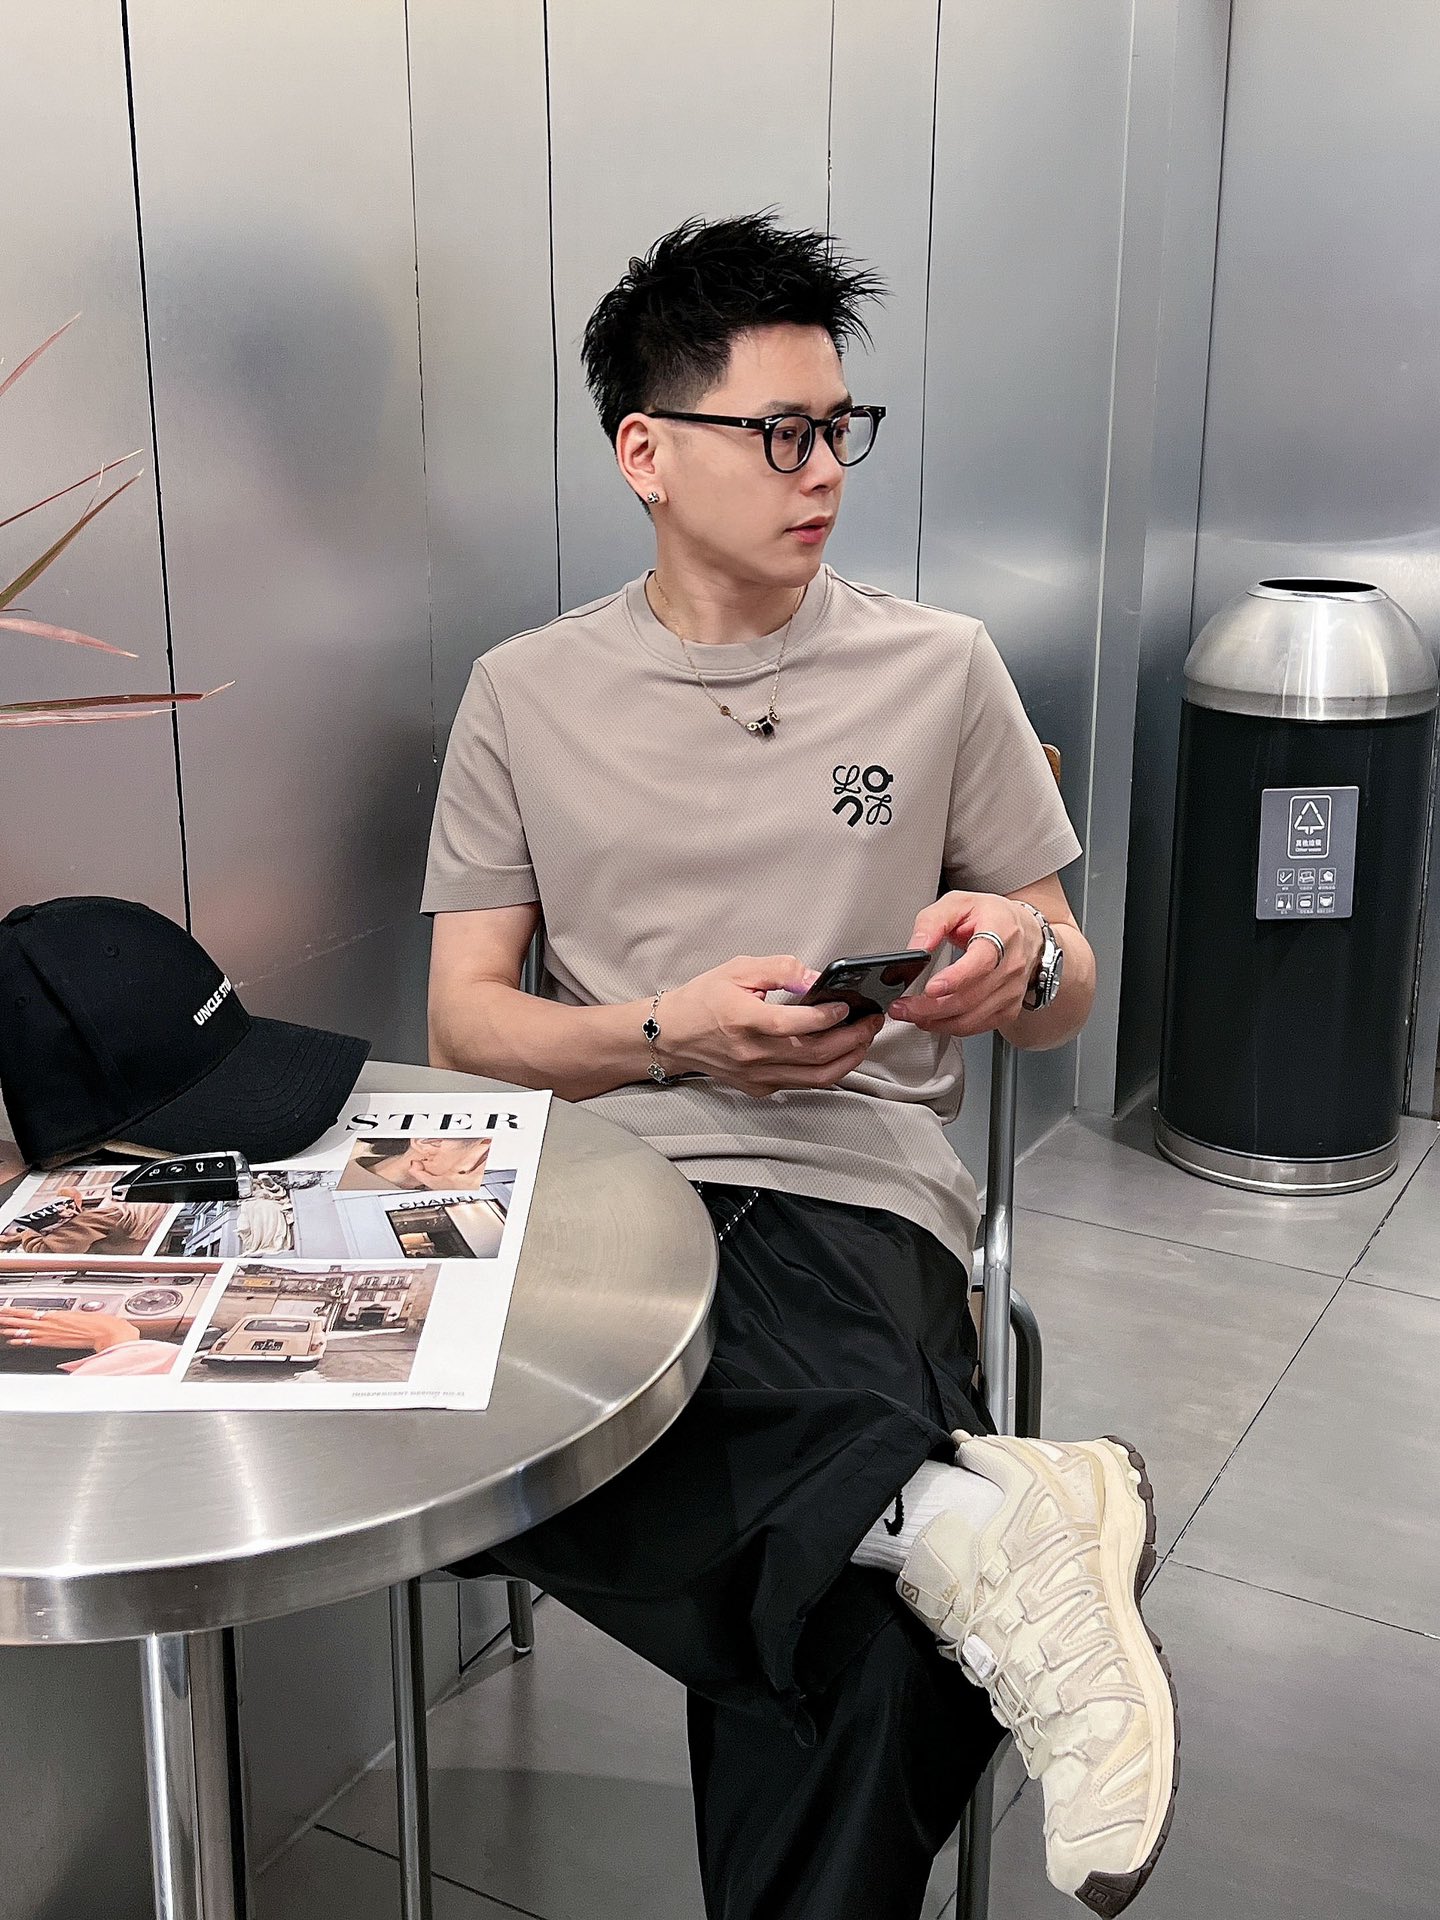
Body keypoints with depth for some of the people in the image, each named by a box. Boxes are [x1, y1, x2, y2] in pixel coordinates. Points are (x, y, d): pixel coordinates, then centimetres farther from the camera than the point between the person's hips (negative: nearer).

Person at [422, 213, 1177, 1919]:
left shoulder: (938, 672, 13)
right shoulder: (528, 696, 14)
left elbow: (1067, 1002, 17)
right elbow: (464, 1020, 9)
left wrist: (1023, 958, -9)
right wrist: (673, 1033, -11)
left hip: (853, 1201, -1)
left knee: (861, 1660, -35)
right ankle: (956, 1512, -34)